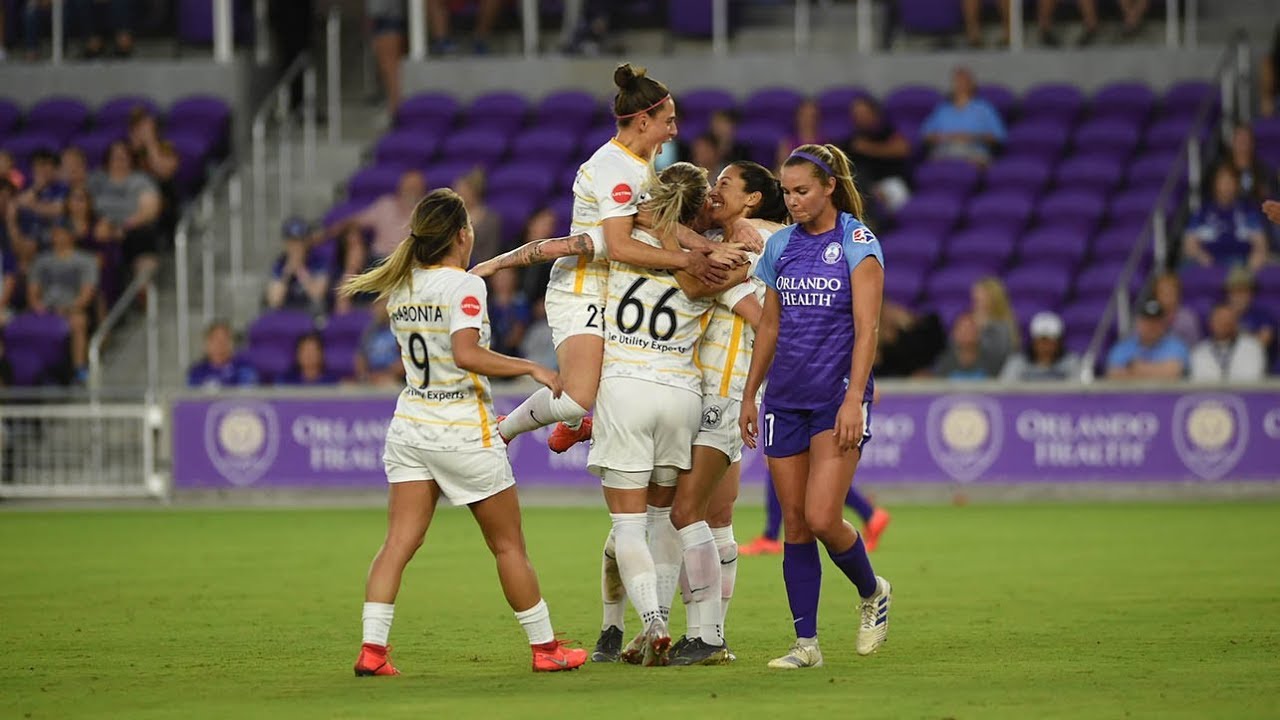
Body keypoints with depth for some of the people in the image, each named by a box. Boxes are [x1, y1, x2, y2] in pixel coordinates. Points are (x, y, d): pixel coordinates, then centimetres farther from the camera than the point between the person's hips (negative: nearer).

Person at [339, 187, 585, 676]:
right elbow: (466, 354, -25)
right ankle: (545, 648, 17)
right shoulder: (465, 287, -13)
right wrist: (532, 369, -20)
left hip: (410, 428, 6)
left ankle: (372, 648, -15)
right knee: (509, 545, 7)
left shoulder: (401, 290, 7)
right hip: (464, 433, -5)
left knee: (398, 544, -2)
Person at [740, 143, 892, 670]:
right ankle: (806, 643, 6)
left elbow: (866, 328, -11)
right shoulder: (780, 245, 10)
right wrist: (749, 395, 16)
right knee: (795, 524, 3)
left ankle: (872, 593, 15)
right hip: (785, 398, 5)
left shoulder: (858, 243, -6)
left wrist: (854, 399, -19)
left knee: (823, 518, -14)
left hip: (837, 395, -5)